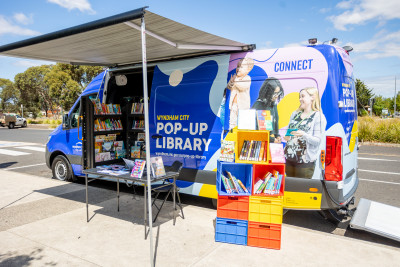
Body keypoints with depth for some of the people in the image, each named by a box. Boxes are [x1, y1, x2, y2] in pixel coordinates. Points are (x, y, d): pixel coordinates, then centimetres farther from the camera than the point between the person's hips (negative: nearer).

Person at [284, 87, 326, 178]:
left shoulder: (318, 117, -3)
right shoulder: (295, 114, 14)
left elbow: (317, 140, -9)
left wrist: (304, 135, -26)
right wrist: (287, 137, 1)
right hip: (289, 158, 5)